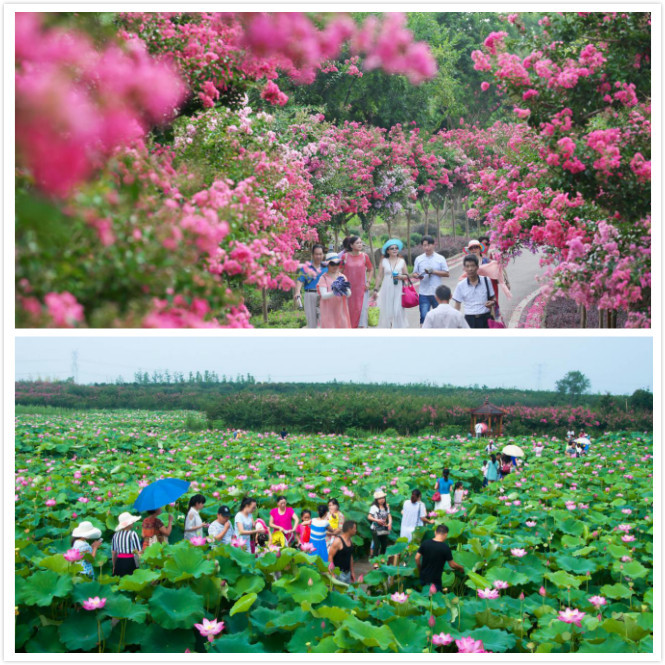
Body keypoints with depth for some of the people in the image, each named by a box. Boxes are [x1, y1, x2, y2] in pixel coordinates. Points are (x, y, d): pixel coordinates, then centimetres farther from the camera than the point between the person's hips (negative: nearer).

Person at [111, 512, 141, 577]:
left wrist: (114, 567, 24)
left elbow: (113, 553, 14)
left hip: (119, 562, 5)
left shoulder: (116, 535, 8)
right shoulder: (132, 534, -7)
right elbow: (139, 552, -10)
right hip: (130, 562, -5)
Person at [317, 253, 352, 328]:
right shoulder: (324, 278, -3)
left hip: (341, 311, 4)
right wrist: (335, 293, -33)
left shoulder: (342, 277, 7)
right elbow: (323, 295, -15)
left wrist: (345, 290, -28)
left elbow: (349, 294, -4)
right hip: (329, 312, -4)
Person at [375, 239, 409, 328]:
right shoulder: (383, 261, 5)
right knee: (386, 311, -2)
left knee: (398, 311, -6)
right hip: (386, 290, 0)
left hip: (398, 290, 0)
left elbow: (406, 276, 11)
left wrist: (401, 276, -11)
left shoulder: (402, 261, 7)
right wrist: (375, 289, 5)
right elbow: (380, 276, 8)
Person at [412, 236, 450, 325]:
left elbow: (447, 274, 1)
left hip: (437, 293, 0)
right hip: (424, 293, 0)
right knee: (424, 316, -3)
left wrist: (433, 272, -12)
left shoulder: (440, 258, 3)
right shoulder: (418, 259, 7)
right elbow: (414, 273, 10)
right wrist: (418, 276, -14)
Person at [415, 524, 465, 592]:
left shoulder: (425, 543, -4)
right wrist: (461, 568, 12)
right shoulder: (445, 547, -16)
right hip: (435, 581, -5)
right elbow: (452, 565, -8)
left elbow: (417, 558, 1)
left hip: (423, 577, 5)